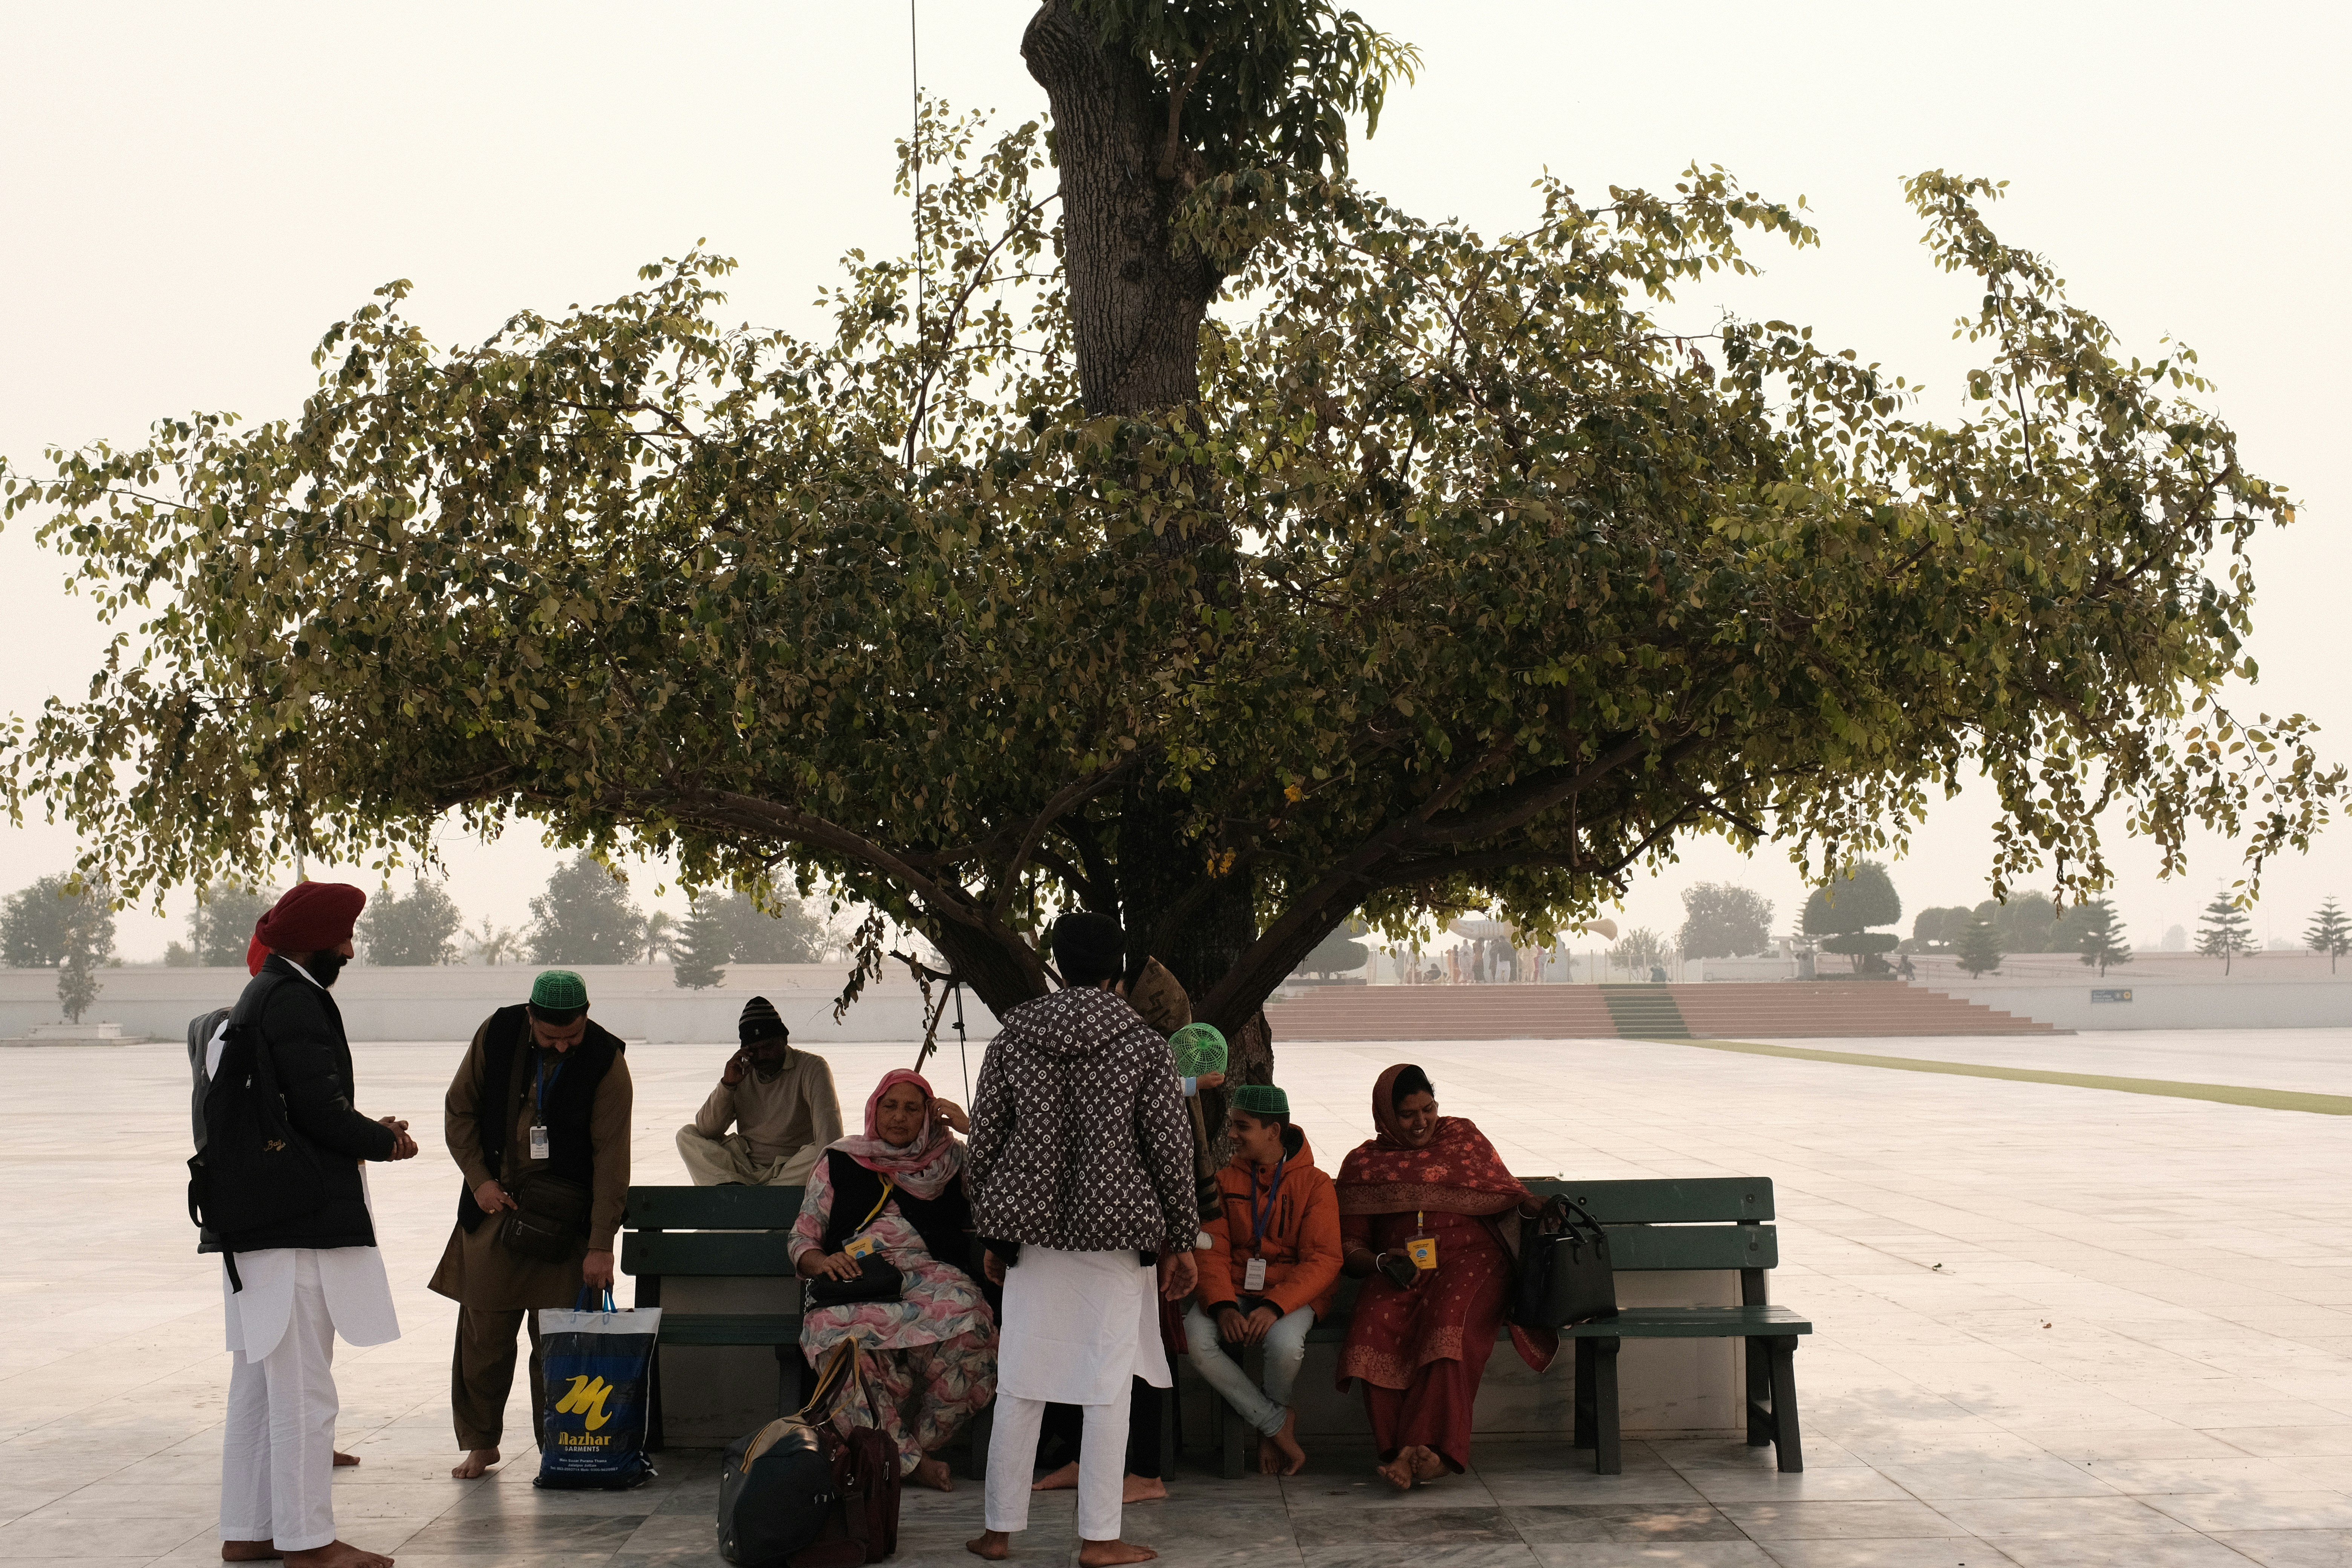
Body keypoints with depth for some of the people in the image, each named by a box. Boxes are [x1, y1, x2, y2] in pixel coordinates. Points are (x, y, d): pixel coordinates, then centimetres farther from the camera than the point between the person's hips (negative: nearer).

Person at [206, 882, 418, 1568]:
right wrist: (385, 1142, -4)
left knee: (261, 1381, 15)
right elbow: (320, 1109, -20)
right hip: (297, 1226, -11)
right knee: (303, 1388, -5)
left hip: (253, 1223, 11)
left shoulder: (254, 999, 19)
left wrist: (366, 1134, 12)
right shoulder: (295, 1000, -14)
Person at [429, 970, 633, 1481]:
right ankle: (481, 1443, 19)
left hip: (563, 1216, -2)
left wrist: (601, 1246, -16)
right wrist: (479, 1180, -4)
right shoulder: (496, 1035, -4)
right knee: (483, 1331, 5)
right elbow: (458, 1111, 8)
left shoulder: (606, 1064, -12)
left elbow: (611, 1157, -12)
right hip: (494, 1204, 3)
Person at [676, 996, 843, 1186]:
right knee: (687, 1135, -7)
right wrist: (727, 1084, -12)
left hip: (792, 1173, -4)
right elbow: (706, 1130, 2)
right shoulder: (741, 1074, 9)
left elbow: (827, 1119, -21)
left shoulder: (812, 1068, -5)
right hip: (746, 1169, 4)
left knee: (818, 1153, -35)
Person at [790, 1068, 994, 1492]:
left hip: (930, 1278, 0)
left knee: (967, 1327, -37)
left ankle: (919, 1444, -19)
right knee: (839, 1333, -38)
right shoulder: (840, 1162, 21)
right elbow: (801, 1238, 18)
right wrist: (820, 1261, -5)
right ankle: (908, 1460, -28)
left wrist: (973, 1131, 6)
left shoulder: (950, 1159, 21)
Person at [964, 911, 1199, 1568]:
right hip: (1116, 1231, -3)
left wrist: (993, 1232, 15)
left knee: (1021, 1381, 9)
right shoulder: (1142, 1043, -4)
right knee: (1108, 1385, 2)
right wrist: (1183, 1240, 5)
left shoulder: (1013, 1036, 3)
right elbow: (1170, 1146, -3)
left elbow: (985, 1138, 6)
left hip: (1032, 1226, 3)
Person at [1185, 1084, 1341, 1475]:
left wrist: (1275, 1306, -25)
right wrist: (1223, 1306, -18)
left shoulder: (1315, 1185, -1)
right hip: (1235, 1291, 3)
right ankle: (1277, 1424, -14)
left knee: (1284, 1343, -36)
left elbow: (1323, 1260, -8)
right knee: (1197, 1339, -29)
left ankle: (1270, 1430, -3)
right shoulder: (1225, 1180, 10)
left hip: (1294, 1293, -3)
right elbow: (1212, 1250, 3)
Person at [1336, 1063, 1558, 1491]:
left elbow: (1505, 1192, 16)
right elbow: (1350, 1245, 12)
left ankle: (1425, 1449, -39)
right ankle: (1401, 1452, -33)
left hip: (1469, 1261, -1)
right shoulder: (1363, 1164, 14)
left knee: (1449, 1322, -35)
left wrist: (1535, 1207, -8)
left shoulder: (1462, 1136, 15)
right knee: (1376, 1326, -32)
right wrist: (1381, 1262, -10)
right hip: (1399, 1273, 1)